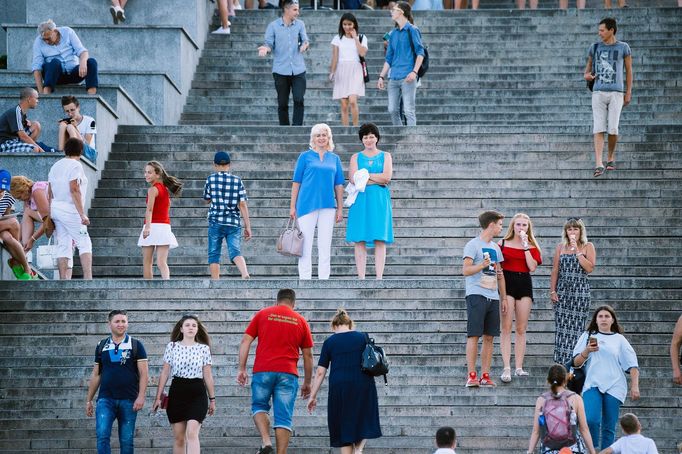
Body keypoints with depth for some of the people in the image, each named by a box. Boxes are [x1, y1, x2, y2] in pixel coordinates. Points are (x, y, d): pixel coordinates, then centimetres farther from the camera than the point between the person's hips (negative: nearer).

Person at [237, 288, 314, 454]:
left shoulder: (262, 314, 10)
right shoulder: (300, 321, 12)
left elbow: (245, 342, 3)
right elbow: (308, 355, 13)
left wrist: (242, 369, 4)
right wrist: (307, 383, 21)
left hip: (262, 371, 0)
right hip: (288, 374, 0)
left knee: (259, 407, 16)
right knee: (284, 418, 2)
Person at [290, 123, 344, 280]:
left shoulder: (334, 159, 11)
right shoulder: (305, 156, 3)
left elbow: (338, 185, 11)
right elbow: (296, 182, 2)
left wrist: (340, 208, 5)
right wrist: (293, 206, -2)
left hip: (328, 206, 3)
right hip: (307, 204, -3)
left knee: (325, 246, 5)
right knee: (305, 244, -2)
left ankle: (324, 279, 9)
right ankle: (304, 280, 1)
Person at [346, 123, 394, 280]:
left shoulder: (385, 156, 12)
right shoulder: (356, 157, 12)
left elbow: (387, 177, -4)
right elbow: (353, 179, -4)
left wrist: (365, 175, -5)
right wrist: (378, 180, -8)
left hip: (379, 201, 0)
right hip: (361, 201, 0)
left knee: (380, 240, -5)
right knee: (360, 240, -4)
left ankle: (379, 278, -6)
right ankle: (361, 278, -3)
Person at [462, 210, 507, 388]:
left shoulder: (495, 247, 19)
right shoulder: (473, 245, -3)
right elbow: (465, 270, -11)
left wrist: (504, 298, 18)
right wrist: (482, 265, -27)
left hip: (493, 297, 7)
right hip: (476, 295, -7)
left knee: (489, 337, 4)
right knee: (474, 335, -8)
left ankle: (485, 375, 6)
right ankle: (471, 376, -8)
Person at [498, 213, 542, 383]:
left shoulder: (532, 246, 10)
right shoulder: (503, 244, 4)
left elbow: (532, 267, -6)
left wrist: (526, 246, -7)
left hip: (524, 284, 3)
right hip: (507, 283, -3)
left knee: (521, 329, 5)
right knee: (506, 328, -8)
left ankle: (519, 367, 9)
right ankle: (506, 368, -11)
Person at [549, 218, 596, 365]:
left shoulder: (588, 247, 4)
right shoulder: (561, 247, 11)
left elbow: (590, 268, -9)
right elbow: (555, 271, 10)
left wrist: (577, 251, -11)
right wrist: (552, 291, 3)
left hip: (580, 291, -2)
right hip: (562, 291, 2)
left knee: (576, 327, -6)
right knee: (561, 328, -3)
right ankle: (561, 364, -1)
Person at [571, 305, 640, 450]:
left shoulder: (619, 339, 13)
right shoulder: (588, 336, 12)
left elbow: (632, 365, 10)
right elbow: (576, 363, 8)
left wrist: (634, 386, -1)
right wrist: (587, 351, -11)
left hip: (614, 386, 1)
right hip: (592, 385, -1)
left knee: (609, 427, 0)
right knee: (591, 420, -21)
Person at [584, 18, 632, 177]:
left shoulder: (623, 48, 1)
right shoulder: (595, 47, 8)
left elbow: (629, 70, 6)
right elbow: (589, 64, 22)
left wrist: (628, 93, 1)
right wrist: (587, 74, -1)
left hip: (616, 93, -2)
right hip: (598, 93, 2)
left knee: (613, 129, -6)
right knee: (598, 129, -10)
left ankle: (610, 157, 21)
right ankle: (599, 164, -17)